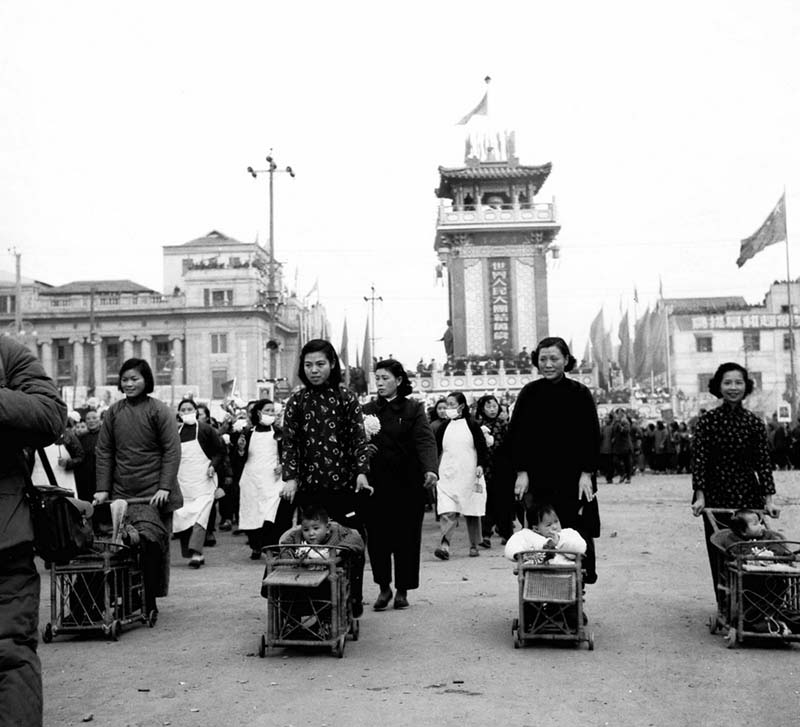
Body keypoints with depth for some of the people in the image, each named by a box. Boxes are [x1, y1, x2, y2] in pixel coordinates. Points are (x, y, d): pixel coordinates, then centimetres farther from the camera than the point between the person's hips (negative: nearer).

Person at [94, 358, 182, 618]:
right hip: (121, 494, 3)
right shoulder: (113, 412, 9)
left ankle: (149, 601, 3)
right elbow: (103, 452, 11)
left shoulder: (159, 411, -1)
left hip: (153, 494, -3)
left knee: (151, 541, -9)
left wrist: (165, 487, -13)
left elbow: (172, 451, -5)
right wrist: (102, 488, 2)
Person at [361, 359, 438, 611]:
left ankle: (402, 590, 19)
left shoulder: (413, 409, 1)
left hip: (408, 484, -2)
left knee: (407, 538, 5)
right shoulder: (368, 410, 9)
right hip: (375, 484, 2)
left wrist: (431, 470, -28)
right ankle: (384, 588, 18)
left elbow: (425, 440, -11)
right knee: (376, 537, 2)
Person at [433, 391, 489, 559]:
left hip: (469, 476, -1)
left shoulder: (471, 425, 0)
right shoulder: (443, 428, 8)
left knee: (472, 513, 6)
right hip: (447, 476, 2)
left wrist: (480, 465, -14)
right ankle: (444, 545, -21)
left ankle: (474, 546, 18)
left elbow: (482, 449, 0)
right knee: (447, 512, -13)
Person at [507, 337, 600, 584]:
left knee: (577, 534, -3)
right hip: (537, 478, 1)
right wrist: (521, 472, -4)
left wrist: (586, 474, -6)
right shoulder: (529, 393, 5)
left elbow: (593, 436, 2)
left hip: (573, 479, -1)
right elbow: (515, 434, 4)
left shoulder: (580, 393, 2)